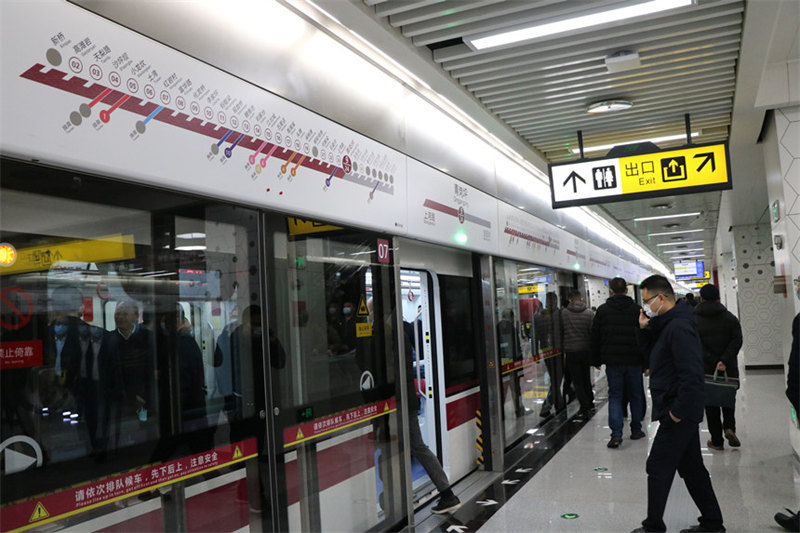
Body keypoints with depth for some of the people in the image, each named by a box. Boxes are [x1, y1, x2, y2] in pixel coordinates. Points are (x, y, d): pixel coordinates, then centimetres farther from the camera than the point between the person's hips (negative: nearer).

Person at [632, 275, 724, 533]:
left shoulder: (679, 327, -21)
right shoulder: (666, 324, 10)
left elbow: (691, 374, -27)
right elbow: (652, 350, 23)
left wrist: (678, 411, -22)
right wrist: (644, 328, 5)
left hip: (678, 415, -10)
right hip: (682, 412, 10)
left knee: (658, 467, 0)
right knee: (692, 468, 17)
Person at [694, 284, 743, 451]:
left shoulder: (693, 320, -5)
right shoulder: (730, 317, 2)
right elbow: (737, 341, -9)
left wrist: (713, 361, -14)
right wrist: (724, 360, -16)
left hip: (706, 370, -1)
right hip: (729, 369, 2)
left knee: (711, 405, 8)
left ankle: (716, 440, 12)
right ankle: (729, 427, -1)